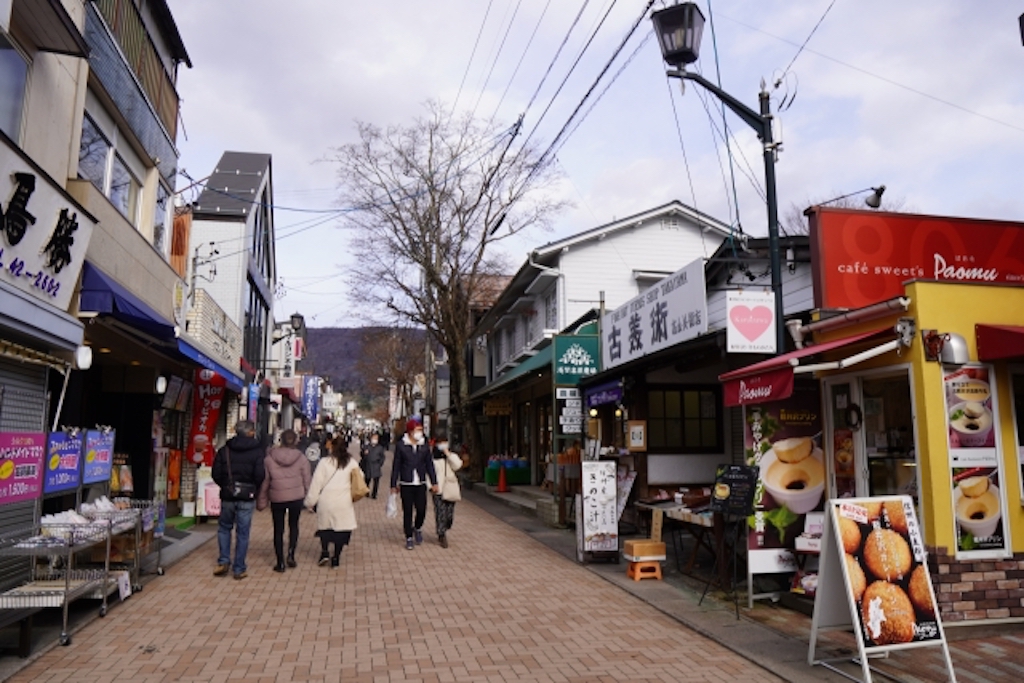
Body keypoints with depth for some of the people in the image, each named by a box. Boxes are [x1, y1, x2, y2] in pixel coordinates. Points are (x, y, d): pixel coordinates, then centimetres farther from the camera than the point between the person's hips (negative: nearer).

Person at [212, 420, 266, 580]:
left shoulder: (225, 450, 2)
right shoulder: (258, 450, -7)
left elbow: (216, 473, 2)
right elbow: (260, 475, -13)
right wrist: (254, 489, 6)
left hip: (227, 496, 2)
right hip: (247, 497, -2)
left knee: (224, 528, 22)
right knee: (242, 533, 5)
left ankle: (224, 562, 13)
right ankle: (239, 569, 10)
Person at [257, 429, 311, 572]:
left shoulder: (270, 458, -5)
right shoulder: (301, 458, -6)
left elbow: (264, 481, 0)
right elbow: (307, 480, -1)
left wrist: (261, 501, 9)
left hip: (277, 498, 0)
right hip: (296, 497, 0)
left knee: (278, 529, 10)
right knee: (293, 525, 19)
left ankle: (280, 562, 12)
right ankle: (291, 553, 3)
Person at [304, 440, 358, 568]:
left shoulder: (324, 462, -3)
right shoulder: (351, 463, 0)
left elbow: (316, 483, -2)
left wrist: (310, 502, 5)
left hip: (326, 501, 0)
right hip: (344, 503, 0)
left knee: (325, 525, 20)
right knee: (342, 528, 9)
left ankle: (324, 551, 8)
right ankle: (336, 558, 10)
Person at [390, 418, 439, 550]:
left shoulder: (425, 446, 4)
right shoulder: (400, 445, -5)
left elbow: (429, 465, 8)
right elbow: (396, 466, -1)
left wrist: (434, 482, 3)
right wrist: (393, 485, 0)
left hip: (421, 484, 2)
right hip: (406, 485, -2)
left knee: (422, 510, -1)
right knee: (407, 512, 5)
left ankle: (417, 528, 29)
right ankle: (409, 537, 20)